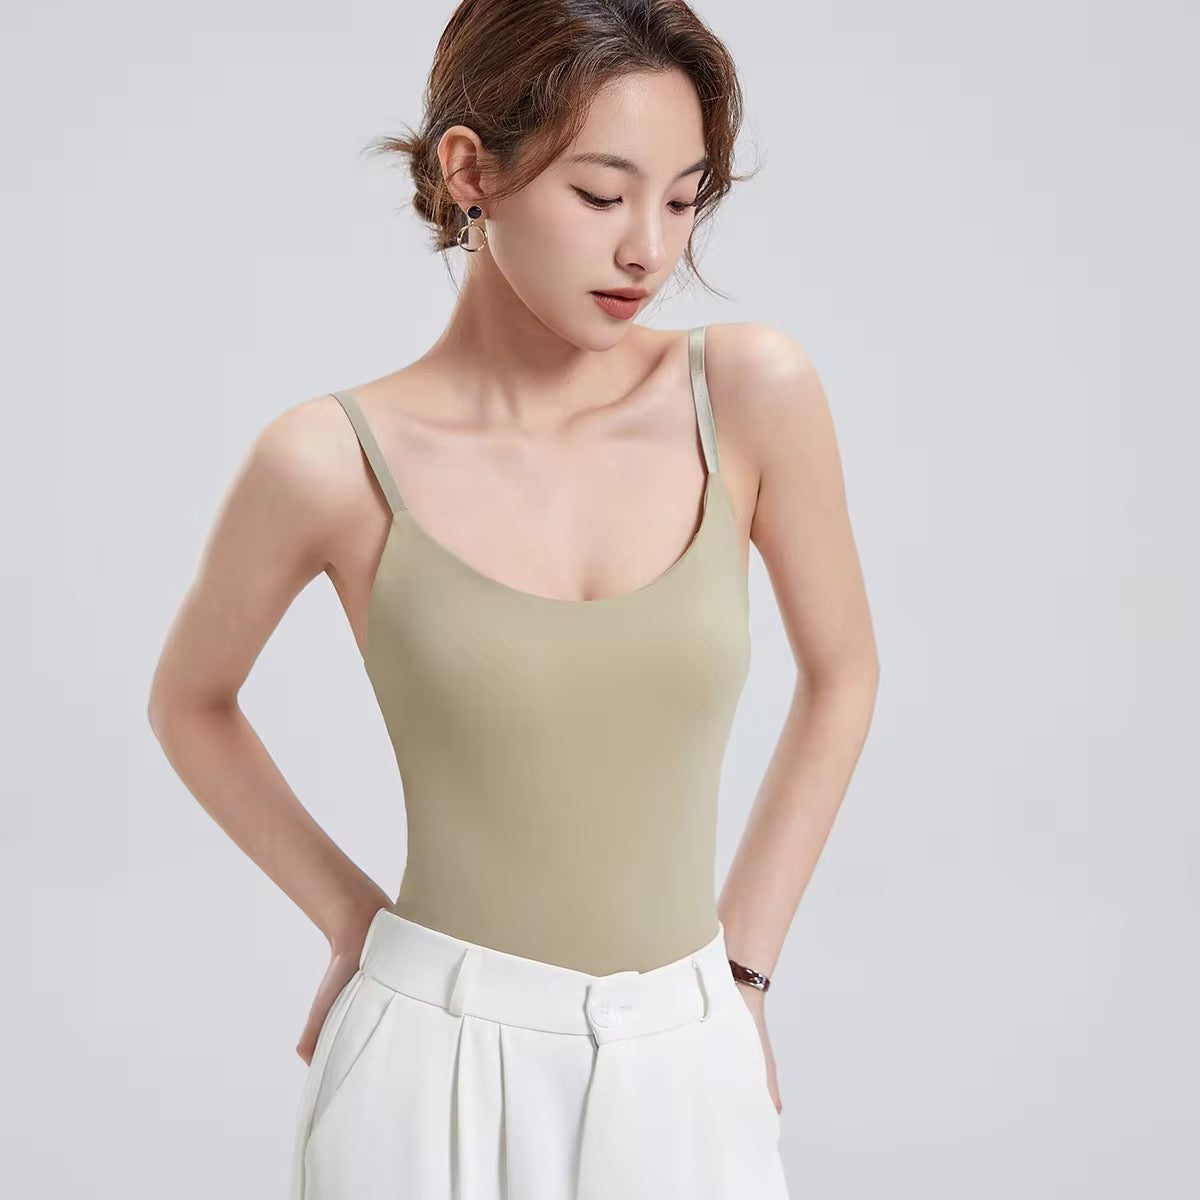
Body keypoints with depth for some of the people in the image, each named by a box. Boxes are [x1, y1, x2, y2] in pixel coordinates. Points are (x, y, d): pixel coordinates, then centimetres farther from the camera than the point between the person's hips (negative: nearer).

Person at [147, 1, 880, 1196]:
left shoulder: (753, 392, -8)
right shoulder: (333, 460, -11)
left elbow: (840, 672, 6)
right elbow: (189, 704, 6)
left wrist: (739, 963, 6)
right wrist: (351, 920, 5)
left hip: (684, 1069, 2)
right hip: (435, 1067, -2)